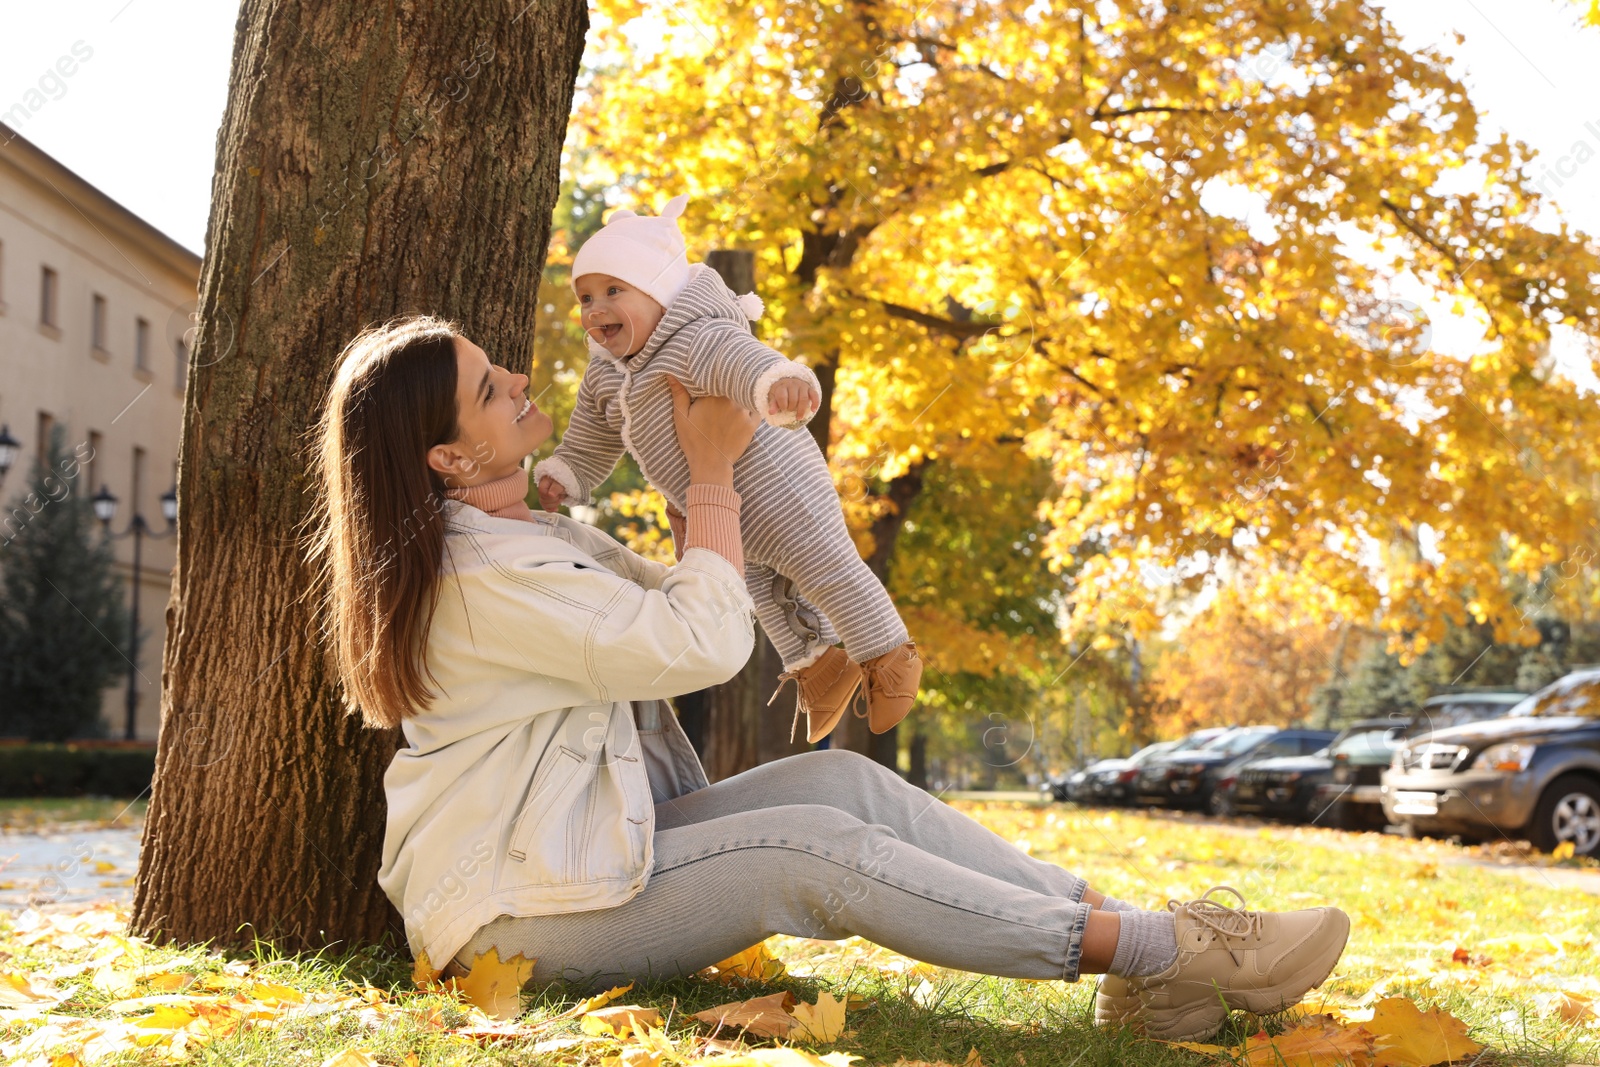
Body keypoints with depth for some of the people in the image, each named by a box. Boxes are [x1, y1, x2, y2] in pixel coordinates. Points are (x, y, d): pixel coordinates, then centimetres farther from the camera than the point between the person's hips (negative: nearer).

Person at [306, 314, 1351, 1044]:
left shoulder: (539, 534, 12)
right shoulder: (479, 576, -21)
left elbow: (673, 602, 19)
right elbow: (700, 644, -23)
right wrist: (713, 471, -11)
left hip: (592, 850, 9)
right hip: (519, 913, -9)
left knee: (842, 779, -8)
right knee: (815, 848, -23)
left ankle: (1123, 919, -15)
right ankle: (1163, 950, -23)